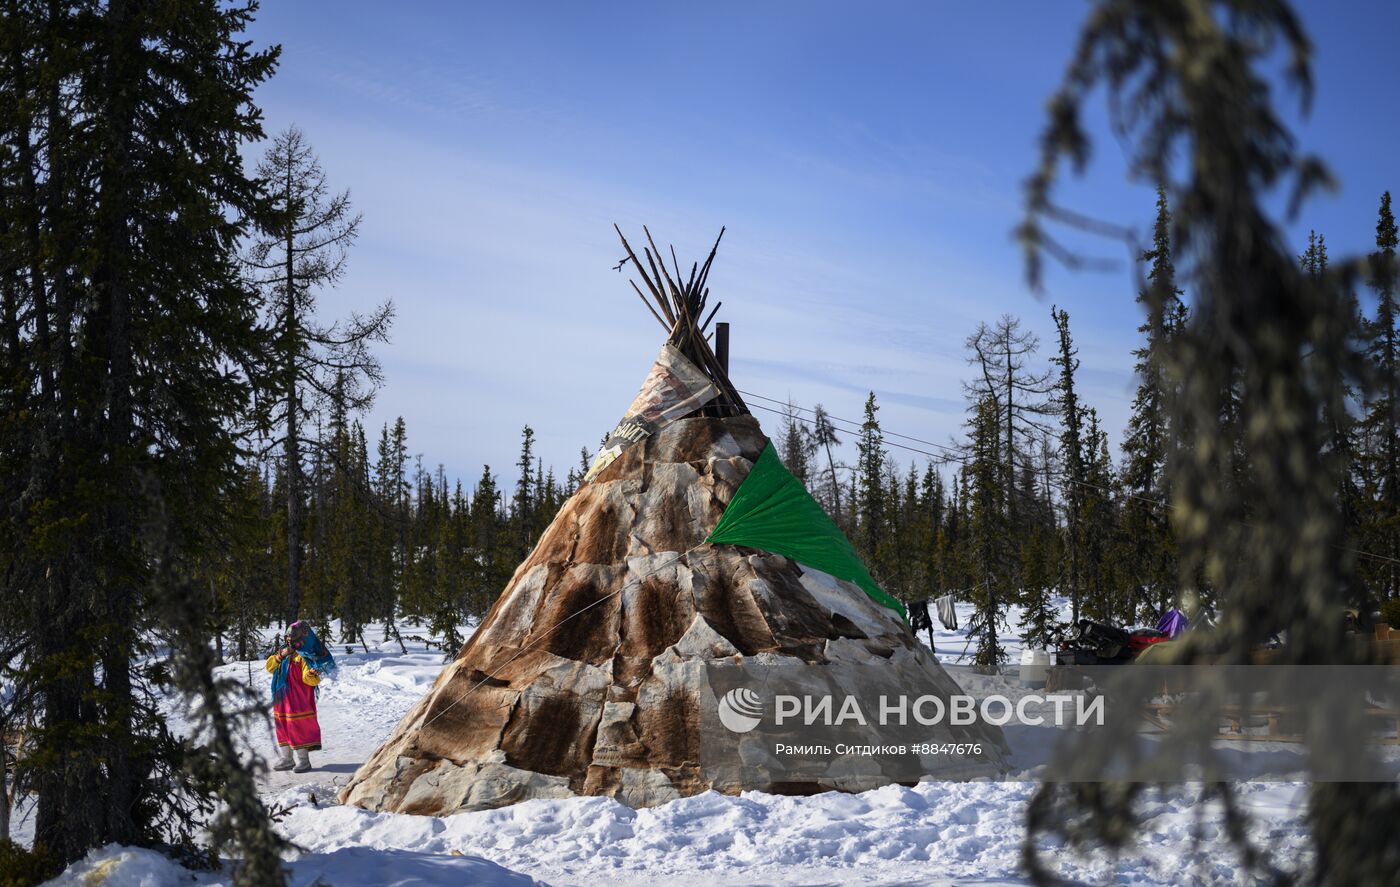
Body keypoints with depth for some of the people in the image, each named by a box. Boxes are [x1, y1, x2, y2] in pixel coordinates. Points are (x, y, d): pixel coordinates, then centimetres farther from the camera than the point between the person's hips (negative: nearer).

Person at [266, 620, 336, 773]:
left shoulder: (304, 657, -14)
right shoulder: (285, 654, 10)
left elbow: (312, 680, -19)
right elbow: (270, 667, 9)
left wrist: (313, 674, -42)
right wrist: (280, 656, -7)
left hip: (299, 701, -8)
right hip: (282, 700, 8)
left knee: (299, 728, -3)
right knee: (282, 727, 15)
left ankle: (303, 760, 8)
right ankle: (285, 759, 27)